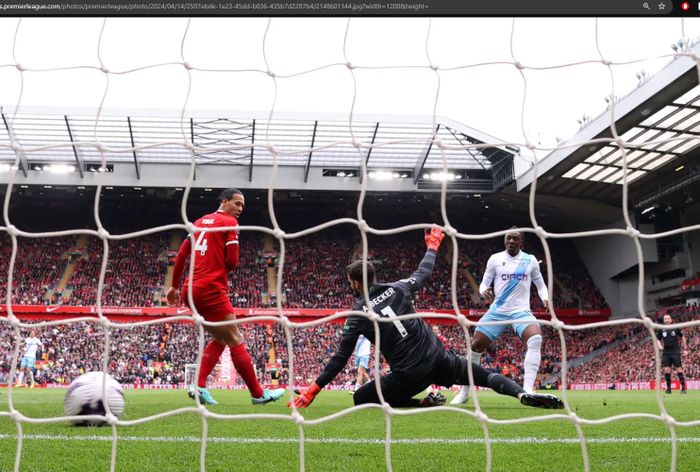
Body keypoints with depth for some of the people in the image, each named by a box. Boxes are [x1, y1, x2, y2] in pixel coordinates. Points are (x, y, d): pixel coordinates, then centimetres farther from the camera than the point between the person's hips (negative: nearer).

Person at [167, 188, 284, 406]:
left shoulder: (200, 221, 19)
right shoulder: (230, 222, -3)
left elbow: (181, 255, 17)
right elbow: (232, 261, -10)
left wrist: (175, 286, 22)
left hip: (191, 290, 8)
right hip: (211, 290, -8)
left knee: (219, 339, 18)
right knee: (236, 341, 0)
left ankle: (199, 386, 5)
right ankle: (258, 394, 5)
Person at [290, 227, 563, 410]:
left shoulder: (358, 314, -5)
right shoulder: (397, 288, 3)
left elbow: (340, 358, -4)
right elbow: (424, 273, 22)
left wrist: (312, 390, 3)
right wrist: (432, 246, 41)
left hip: (409, 375, -4)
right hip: (437, 358, 4)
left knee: (360, 398, 8)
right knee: (483, 374, 20)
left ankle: (425, 403, -7)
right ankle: (525, 395, -8)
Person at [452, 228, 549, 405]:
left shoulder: (530, 260, 4)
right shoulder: (495, 259, 2)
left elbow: (540, 285, 14)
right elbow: (484, 283, 6)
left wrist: (545, 298, -7)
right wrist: (485, 291, -19)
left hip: (521, 311, -1)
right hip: (497, 311, 1)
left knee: (536, 339, -30)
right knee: (475, 346, -5)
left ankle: (527, 390, -31)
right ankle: (464, 392, 12)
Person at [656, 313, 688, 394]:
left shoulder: (676, 328, -1)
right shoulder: (661, 330, 5)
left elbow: (682, 337, 12)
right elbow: (658, 339, 17)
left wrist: (685, 348, 10)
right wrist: (660, 345, -2)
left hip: (675, 352, -2)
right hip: (666, 353, 2)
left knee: (679, 370, -4)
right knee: (666, 370, -2)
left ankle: (683, 388, 2)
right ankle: (668, 388, 6)